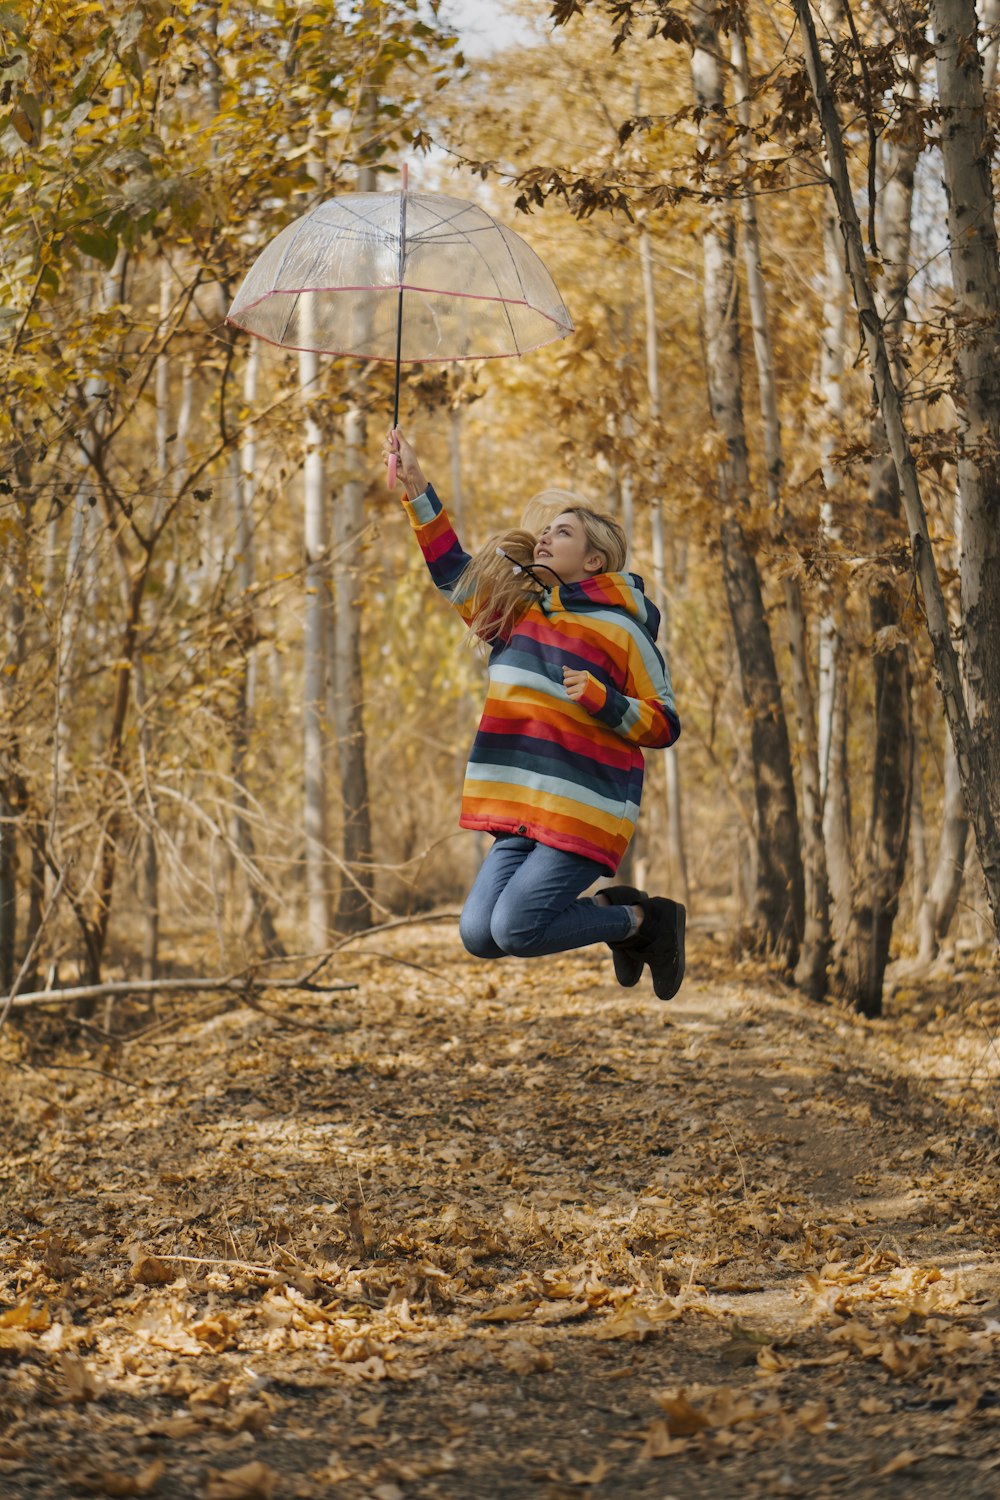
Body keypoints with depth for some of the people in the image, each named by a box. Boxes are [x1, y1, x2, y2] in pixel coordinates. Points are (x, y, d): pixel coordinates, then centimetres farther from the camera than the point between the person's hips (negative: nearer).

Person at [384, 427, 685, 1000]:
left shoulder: (623, 631, -6)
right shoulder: (514, 606, 11)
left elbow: (664, 726, -5)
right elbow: (451, 567, 18)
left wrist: (599, 698, -21)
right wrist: (415, 486, 11)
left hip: (586, 812, -7)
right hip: (523, 812, 7)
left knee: (514, 930, -16)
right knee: (479, 935, -1)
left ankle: (643, 919, 6)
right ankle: (610, 909, 18)